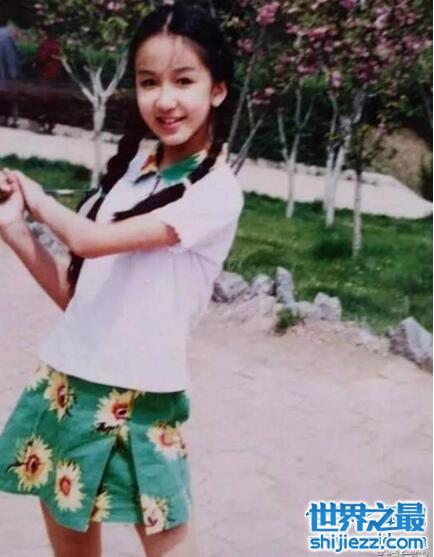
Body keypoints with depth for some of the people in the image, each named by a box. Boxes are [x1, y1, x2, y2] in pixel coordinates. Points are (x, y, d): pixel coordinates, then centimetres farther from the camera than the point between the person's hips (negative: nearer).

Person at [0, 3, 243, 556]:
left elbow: (92, 240, -21)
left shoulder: (217, 191, -13)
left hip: (139, 398, -6)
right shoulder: (128, 171, 6)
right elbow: (74, 293, 8)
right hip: (65, 382, 6)